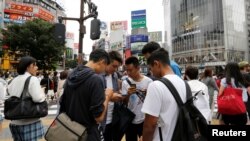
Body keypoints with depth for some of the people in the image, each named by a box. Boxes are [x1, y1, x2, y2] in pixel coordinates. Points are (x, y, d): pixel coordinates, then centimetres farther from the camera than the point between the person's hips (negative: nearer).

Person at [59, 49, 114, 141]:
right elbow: (99, 117, -23)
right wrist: (107, 97, -10)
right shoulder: (95, 79, -24)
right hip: (87, 134, -7)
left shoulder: (71, 75, -1)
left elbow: (63, 104, 8)